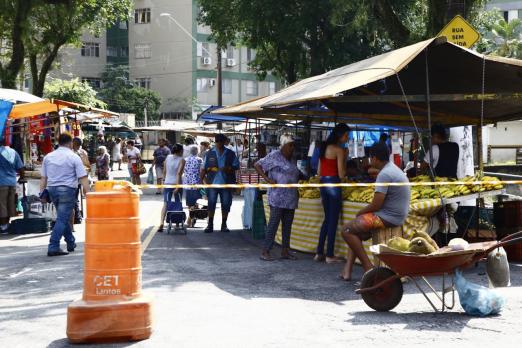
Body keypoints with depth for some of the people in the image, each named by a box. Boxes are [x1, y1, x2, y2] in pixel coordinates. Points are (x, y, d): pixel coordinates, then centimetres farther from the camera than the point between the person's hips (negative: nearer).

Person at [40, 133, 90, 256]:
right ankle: (53, 247, -13)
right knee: (62, 219, -5)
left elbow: (43, 178, 10)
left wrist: (42, 192, 14)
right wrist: (88, 193, -10)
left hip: (52, 189, 6)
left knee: (63, 217, 19)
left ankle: (71, 243, 28)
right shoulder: (74, 157, -5)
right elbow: (83, 178, -10)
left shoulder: (48, 157, 9)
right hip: (67, 190, -6)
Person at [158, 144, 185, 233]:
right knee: (178, 204, 13)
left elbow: (164, 171, 8)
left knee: (165, 203, 1)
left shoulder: (168, 157, 4)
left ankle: (162, 223, -17)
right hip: (177, 183, -3)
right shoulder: (181, 160, -8)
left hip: (167, 183, 3)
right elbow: (179, 173, -17)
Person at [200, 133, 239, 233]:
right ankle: (210, 225, 7)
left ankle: (224, 225, 17)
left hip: (226, 184, 1)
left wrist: (228, 168, -15)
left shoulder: (230, 154, 5)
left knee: (226, 205, 6)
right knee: (211, 204, 0)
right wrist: (202, 179, -7)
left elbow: (236, 166, 3)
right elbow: (204, 168, 4)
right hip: (213, 183, -1)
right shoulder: (210, 153, 5)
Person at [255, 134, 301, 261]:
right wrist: (267, 179, -15)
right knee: (273, 224, -8)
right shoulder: (274, 156, -6)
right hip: (278, 198, -8)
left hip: (290, 199, 8)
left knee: (287, 225, 10)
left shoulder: (291, 159, 17)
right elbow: (257, 165, -7)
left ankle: (285, 251, 17)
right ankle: (265, 251, -4)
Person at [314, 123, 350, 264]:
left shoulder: (324, 147, 12)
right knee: (333, 220, -1)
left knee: (327, 219, 17)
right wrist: (345, 160, 1)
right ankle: (329, 256, 2)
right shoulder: (339, 150, -11)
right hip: (333, 184, -8)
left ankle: (319, 253, 17)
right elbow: (341, 174, -14)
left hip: (323, 184, 8)